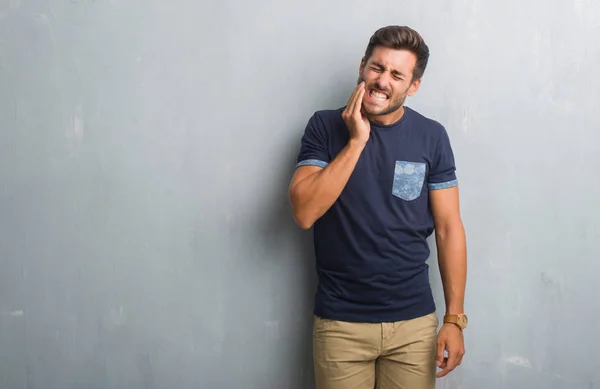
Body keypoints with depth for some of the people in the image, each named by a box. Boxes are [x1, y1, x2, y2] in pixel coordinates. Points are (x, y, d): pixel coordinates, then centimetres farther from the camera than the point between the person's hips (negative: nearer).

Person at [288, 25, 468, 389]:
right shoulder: (325, 126, -4)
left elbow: (449, 228, 0)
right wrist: (356, 141, -18)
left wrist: (454, 318, -4)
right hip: (340, 322, -1)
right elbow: (304, 213, -15)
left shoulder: (432, 137, -2)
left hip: (414, 321, 1)